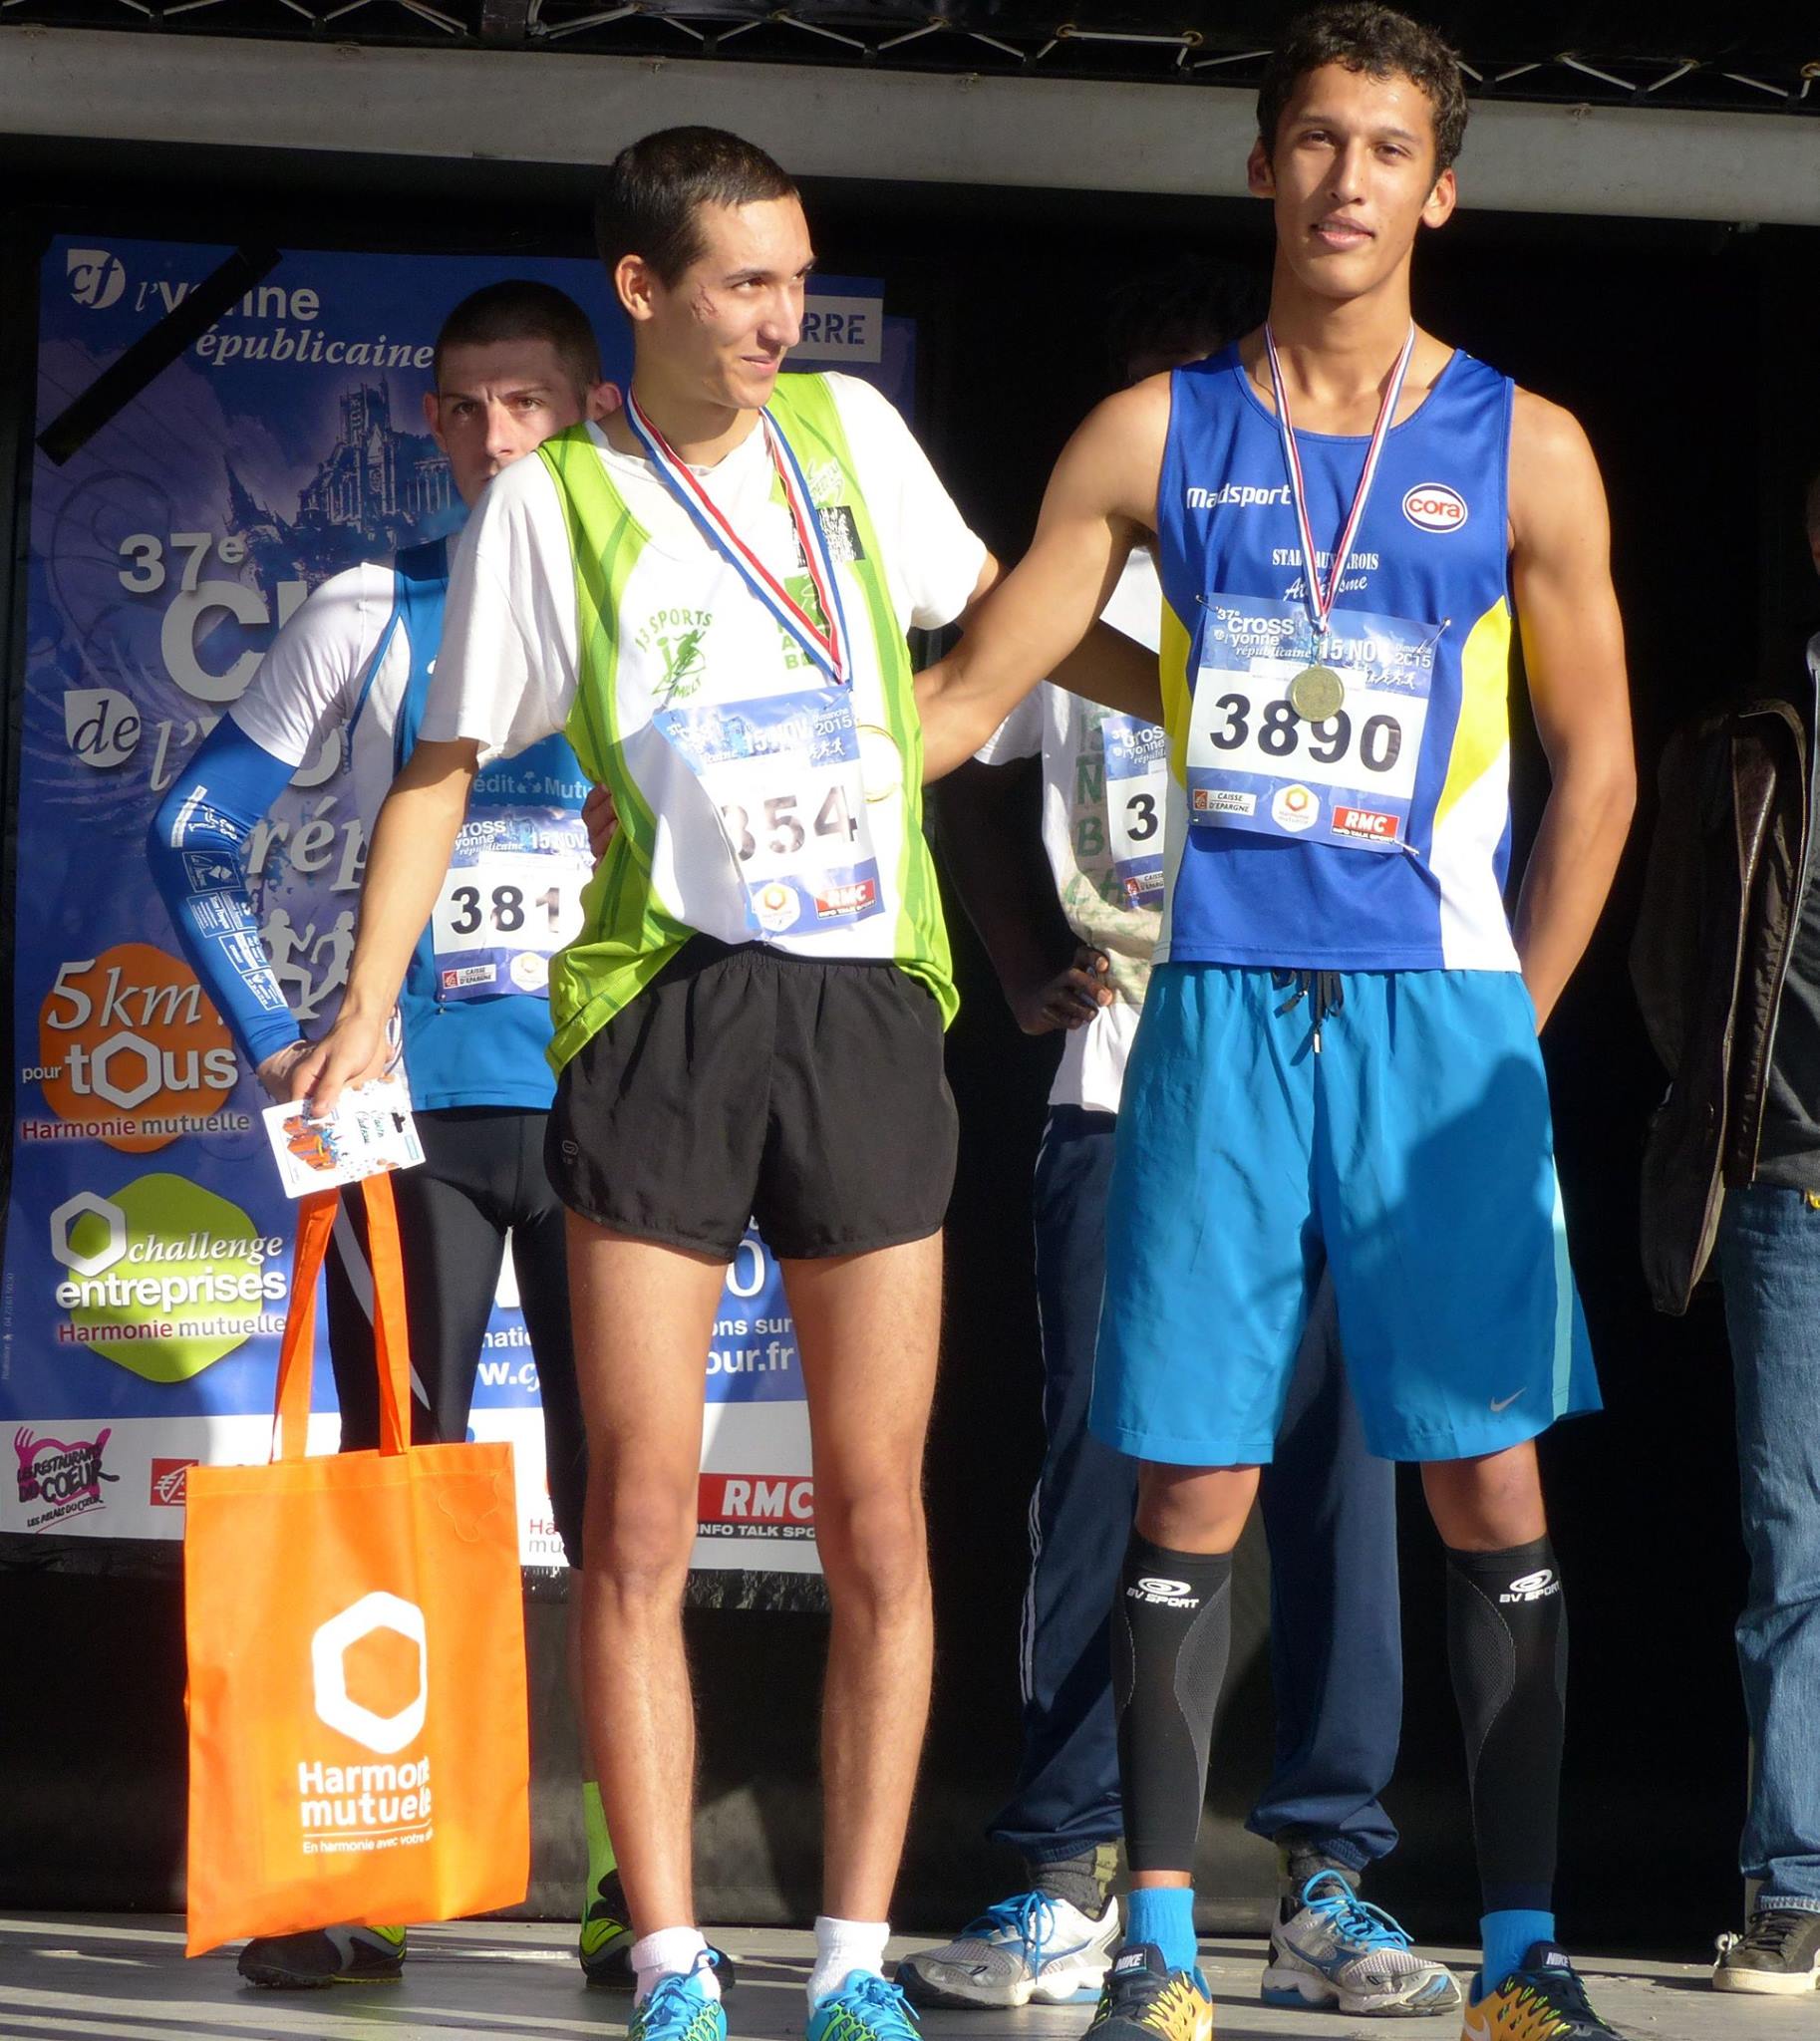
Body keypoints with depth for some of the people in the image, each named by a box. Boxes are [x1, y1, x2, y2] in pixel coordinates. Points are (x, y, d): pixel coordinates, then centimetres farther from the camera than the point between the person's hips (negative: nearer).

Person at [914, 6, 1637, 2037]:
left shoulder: (1520, 450, 5)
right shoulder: (1157, 436, 7)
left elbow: (1594, 761, 8)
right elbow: (965, 694, 8)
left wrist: (1510, 1022, 3)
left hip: (1438, 1012, -1)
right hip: (1217, 1012, 1)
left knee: (1489, 1489, -2)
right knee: (1186, 1497, 1)